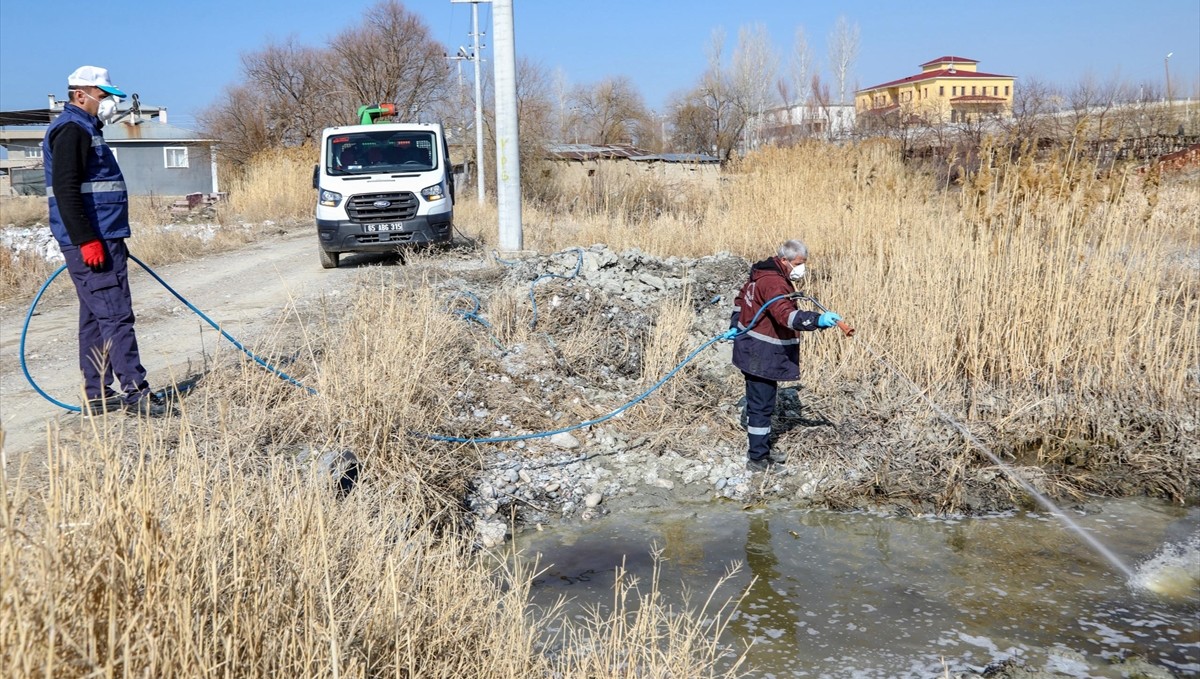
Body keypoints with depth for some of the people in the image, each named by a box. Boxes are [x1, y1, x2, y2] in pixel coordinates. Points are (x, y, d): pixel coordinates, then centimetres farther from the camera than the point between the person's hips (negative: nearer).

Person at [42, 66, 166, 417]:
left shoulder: (86, 130, 23)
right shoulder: (71, 130, -10)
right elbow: (65, 190, -19)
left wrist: (114, 241, 27)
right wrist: (86, 240, -24)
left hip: (101, 240, 11)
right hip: (91, 242, -11)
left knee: (96, 317, 10)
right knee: (115, 314, -11)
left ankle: (97, 396, 14)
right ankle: (135, 391, -10)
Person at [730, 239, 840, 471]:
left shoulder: (762, 274, 11)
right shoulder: (773, 283, -23)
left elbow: (741, 298, 24)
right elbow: (786, 314, -39)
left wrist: (735, 325, 29)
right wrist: (818, 320, -50)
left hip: (753, 350, 11)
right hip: (762, 355, -11)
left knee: (759, 402, 19)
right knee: (762, 405, -4)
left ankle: (759, 449, 30)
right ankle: (757, 459, 3)